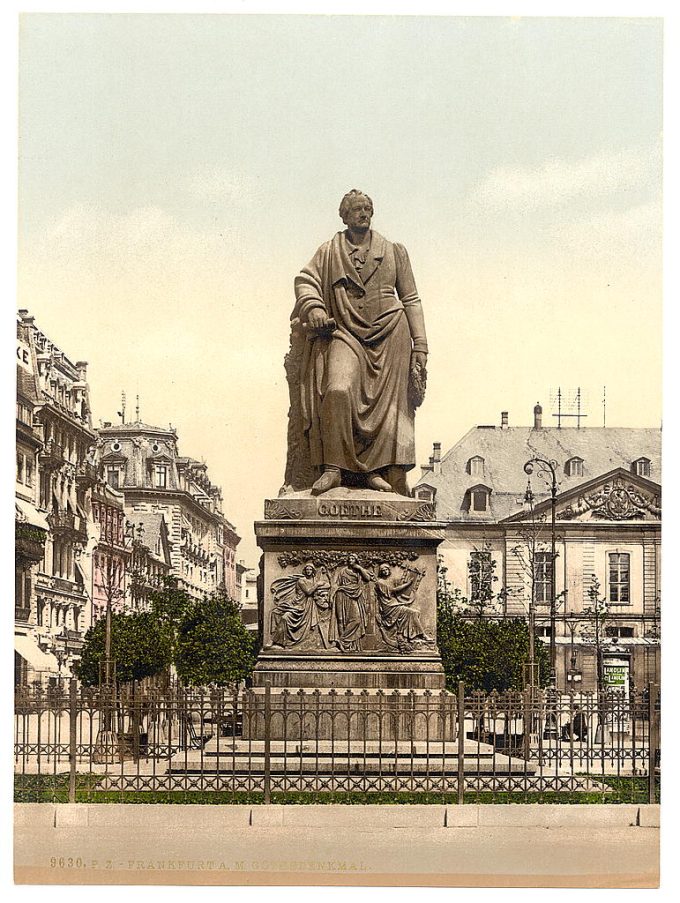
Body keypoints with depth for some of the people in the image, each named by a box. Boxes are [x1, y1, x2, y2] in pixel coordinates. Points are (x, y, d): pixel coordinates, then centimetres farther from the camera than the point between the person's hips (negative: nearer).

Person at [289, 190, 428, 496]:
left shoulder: (393, 252, 16)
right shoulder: (329, 252, 14)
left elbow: (411, 300, 13)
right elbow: (305, 281, 2)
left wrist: (420, 345, 4)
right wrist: (313, 307, -20)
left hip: (389, 335, 2)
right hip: (346, 334, -2)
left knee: (386, 402, -5)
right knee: (338, 391, -25)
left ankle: (375, 469, 1)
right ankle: (333, 467, -23)